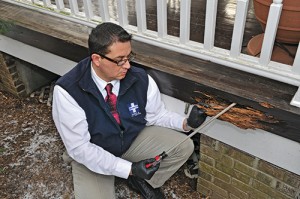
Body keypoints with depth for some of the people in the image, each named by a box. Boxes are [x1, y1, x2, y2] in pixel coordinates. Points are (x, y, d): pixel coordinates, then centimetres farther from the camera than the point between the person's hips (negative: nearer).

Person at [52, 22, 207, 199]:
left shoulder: (140, 78, -19)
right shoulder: (68, 91, -29)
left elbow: (157, 115, -3)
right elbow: (79, 148, -26)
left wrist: (186, 123, -23)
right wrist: (129, 168, -32)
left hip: (134, 139, 3)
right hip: (91, 155, -2)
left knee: (183, 146, -12)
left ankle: (141, 181, 9)